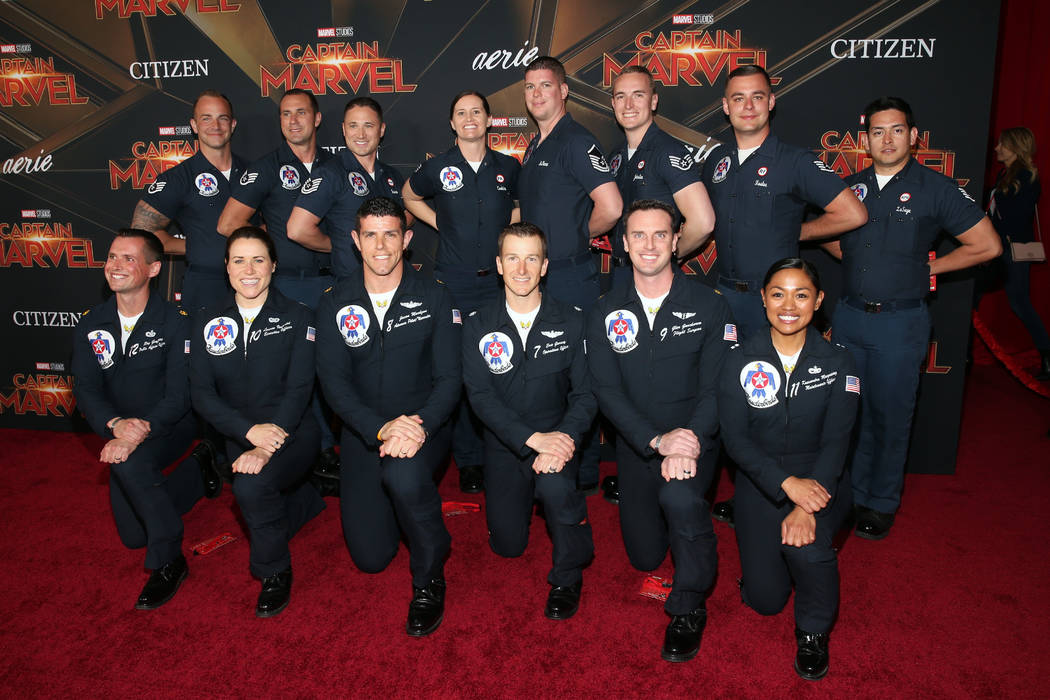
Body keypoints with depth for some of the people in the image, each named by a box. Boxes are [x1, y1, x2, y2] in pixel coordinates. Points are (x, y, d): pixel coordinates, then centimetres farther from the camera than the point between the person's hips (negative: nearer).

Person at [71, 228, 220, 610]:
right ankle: (199, 471, 31)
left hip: (171, 427, -5)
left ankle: (168, 562, -20)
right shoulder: (90, 325, -2)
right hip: (121, 433, 6)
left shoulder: (175, 322, -16)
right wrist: (116, 424, -27)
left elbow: (180, 394, -21)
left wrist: (140, 431, -36)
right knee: (132, 535, 7)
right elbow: (86, 390, -7)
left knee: (127, 461, -37)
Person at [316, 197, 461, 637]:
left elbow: (449, 378, -8)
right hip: (363, 434, 3)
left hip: (423, 429, -2)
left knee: (404, 474, -38)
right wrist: (381, 428, -25)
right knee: (370, 557, -2)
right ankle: (394, 502, 34)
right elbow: (333, 381, -8)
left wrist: (419, 427, -28)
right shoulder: (335, 303, 0)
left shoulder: (434, 298, -3)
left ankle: (429, 578, -11)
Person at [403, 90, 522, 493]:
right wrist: (438, 222, 11)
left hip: (498, 280, 1)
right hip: (453, 283, -1)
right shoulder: (438, 169, 4)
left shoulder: (509, 168, 7)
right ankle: (468, 460, 9)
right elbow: (409, 196, 23)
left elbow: (520, 206, 25)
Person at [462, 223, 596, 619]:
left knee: (555, 484, -35)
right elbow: (480, 395, -13)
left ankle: (567, 577, -8)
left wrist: (563, 438, -28)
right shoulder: (478, 327, -4)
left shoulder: (571, 322, -5)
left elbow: (585, 393, -8)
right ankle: (524, 499, 41)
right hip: (505, 446, 2)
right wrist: (533, 438, -27)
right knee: (507, 545, 5)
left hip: (558, 438, -1)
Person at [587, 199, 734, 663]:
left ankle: (688, 608, -11)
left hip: (694, 438, -2)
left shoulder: (709, 307, -7)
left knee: (679, 496, -36)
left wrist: (689, 443, -27)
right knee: (644, 556, 10)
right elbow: (606, 391, -9)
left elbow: (716, 388, -11)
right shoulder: (606, 313, -2)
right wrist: (657, 439, -23)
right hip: (637, 444, 3)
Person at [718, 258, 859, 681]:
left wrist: (806, 507, -25)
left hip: (820, 481, -1)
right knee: (764, 599, -3)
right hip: (760, 483, 1)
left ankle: (814, 632, -1)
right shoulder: (740, 361, -6)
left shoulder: (837, 363, -5)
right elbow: (735, 438, -11)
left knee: (805, 545, -33)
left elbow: (835, 442, -11)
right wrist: (786, 483, -25)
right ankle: (771, 549, 33)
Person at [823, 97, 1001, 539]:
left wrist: (928, 267, -1)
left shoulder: (935, 188, -4)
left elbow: (987, 245, -2)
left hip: (901, 322, -3)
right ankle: (851, 494, 26)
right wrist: (854, 260, 10)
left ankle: (882, 504, 22)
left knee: (890, 415, 6)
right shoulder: (851, 186, 7)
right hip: (849, 316, 4)